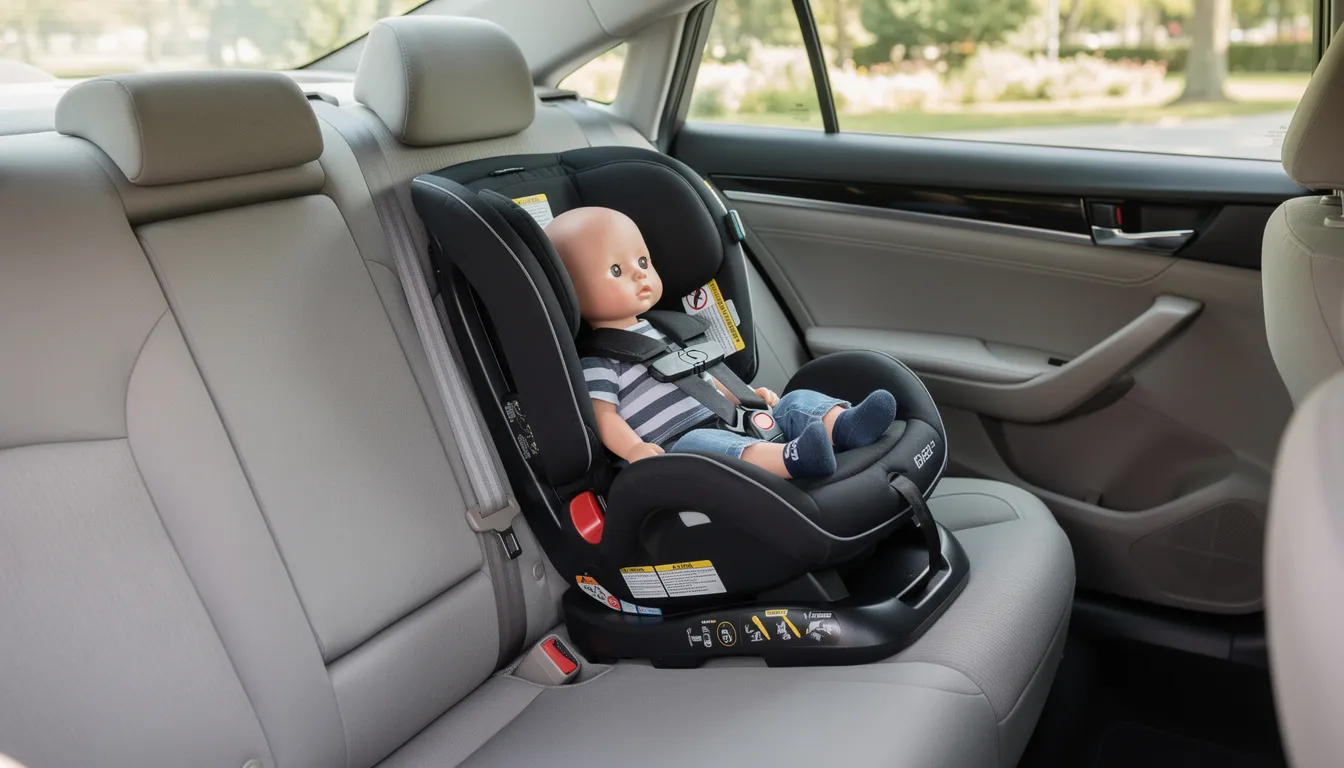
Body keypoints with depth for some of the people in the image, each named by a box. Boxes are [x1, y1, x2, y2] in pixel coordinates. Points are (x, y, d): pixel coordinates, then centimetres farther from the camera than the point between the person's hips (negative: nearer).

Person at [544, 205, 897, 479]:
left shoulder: (666, 331, 25)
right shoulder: (598, 360, 1)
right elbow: (604, 416, -9)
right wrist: (634, 448, -27)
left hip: (730, 425, 8)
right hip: (677, 445, -8)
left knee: (795, 402, -3)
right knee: (698, 445, -38)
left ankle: (840, 424, -34)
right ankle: (791, 457, -61)